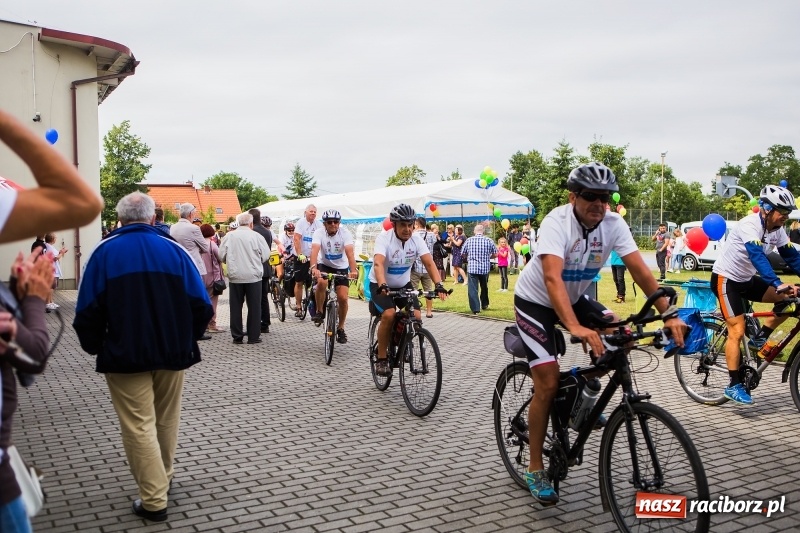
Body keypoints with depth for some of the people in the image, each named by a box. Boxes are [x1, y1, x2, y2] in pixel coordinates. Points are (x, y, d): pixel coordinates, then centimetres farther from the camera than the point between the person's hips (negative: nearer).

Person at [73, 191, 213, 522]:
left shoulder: (104, 252, -4)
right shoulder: (173, 249, -1)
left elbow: (87, 311, -8)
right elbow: (201, 305, -5)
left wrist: (95, 347, 8)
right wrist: (187, 339, 11)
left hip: (125, 355, -3)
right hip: (173, 352, 3)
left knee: (139, 426, 3)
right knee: (166, 420, 20)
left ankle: (154, 500, 4)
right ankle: (164, 478, 37)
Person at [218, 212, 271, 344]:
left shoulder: (229, 236, -1)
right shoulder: (256, 236, -6)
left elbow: (221, 256, 3)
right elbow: (266, 256, -2)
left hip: (235, 276, 2)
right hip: (253, 276, -2)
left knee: (236, 307, 9)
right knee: (254, 306, 6)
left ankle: (237, 336, 11)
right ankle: (253, 336, 7)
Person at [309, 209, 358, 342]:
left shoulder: (345, 233, -20)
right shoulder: (319, 233, -20)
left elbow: (350, 252, -33)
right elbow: (315, 250, -35)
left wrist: (353, 270, -49)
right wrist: (314, 268, -53)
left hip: (341, 267, 1)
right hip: (324, 265, -1)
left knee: (343, 297, -11)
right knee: (321, 282, -33)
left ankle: (341, 328, 10)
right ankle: (319, 311, -8)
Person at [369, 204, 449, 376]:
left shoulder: (416, 240, -12)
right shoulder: (384, 238, -24)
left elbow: (429, 263, -22)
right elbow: (378, 264, -39)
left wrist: (438, 285, -38)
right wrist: (382, 285, -57)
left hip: (403, 284, 4)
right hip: (380, 285, -4)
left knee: (415, 316, -16)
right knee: (389, 314, -27)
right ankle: (381, 359, -12)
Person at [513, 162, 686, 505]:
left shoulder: (614, 224, -15)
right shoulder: (557, 222, -30)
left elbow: (640, 270, -19)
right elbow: (552, 278, -43)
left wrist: (669, 314, -31)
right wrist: (575, 328, -56)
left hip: (575, 298, 6)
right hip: (535, 301, -5)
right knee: (548, 383, -13)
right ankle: (535, 470, 3)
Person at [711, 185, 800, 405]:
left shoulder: (777, 230, -2)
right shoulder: (750, 225, -26)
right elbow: (758, 256, -40)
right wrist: (778, 284, -51)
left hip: (747, 279, 8)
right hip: (726, 279, -8)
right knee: (737, 331, -11)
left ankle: (760, 338, 7)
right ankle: (734, 386, -5)